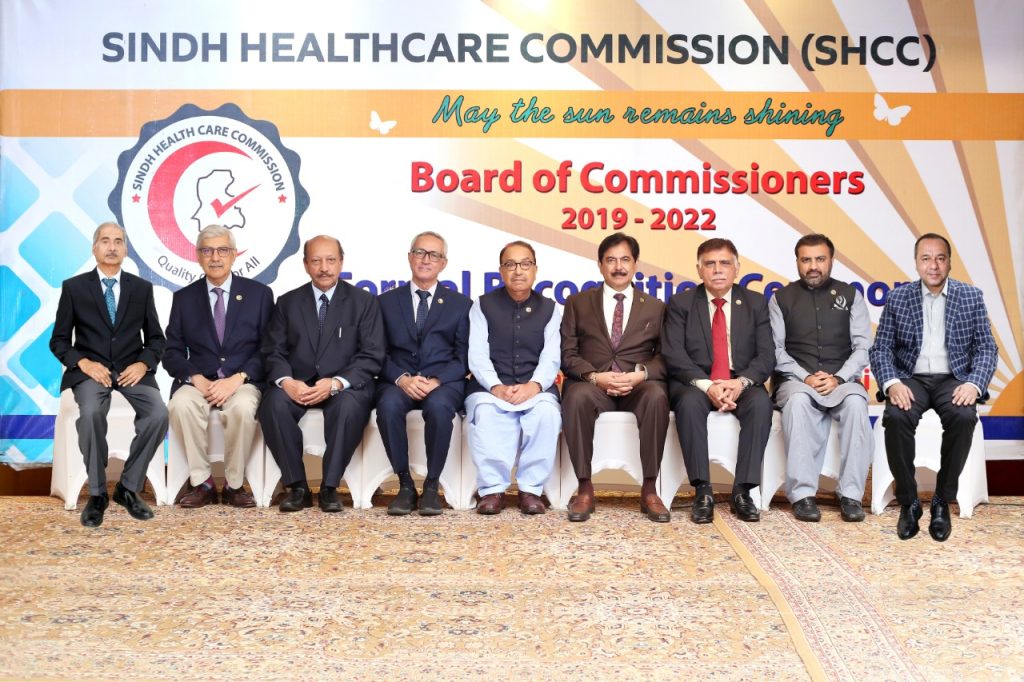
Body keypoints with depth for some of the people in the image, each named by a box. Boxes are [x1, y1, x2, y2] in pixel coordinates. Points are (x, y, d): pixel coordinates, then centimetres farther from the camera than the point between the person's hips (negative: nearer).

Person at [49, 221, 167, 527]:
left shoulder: (142, 288, 10)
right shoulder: (73, 287, 6)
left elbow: (156, 339, 12)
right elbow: (59, 341, 5)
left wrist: (143, 364, -9)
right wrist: (85, 363, -14)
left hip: (132, 370, 2)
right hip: (90, 370, -1)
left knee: (158, 413, -28)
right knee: (91, 413, -35)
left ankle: (128, 488, -10)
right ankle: (97, 493, -16)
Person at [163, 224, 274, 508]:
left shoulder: (259, 294, 7)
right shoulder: (184, 298, 12)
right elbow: (172, 353, 8)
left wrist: (237, 379, -14)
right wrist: (197, 378, -12)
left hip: (244, 381, -2)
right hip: (199, 382, 2)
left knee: (242, 407, -35)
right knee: (180, 404, -32)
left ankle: (234, 485, -16)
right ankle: (202, 483, -16)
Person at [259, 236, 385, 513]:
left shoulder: (364, 302, 7)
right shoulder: (288, 302, 14)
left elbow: (372, 356, -2)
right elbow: (273, 352, 7)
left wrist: (337, 383, -19)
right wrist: (286, 381, -17)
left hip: (344, 387, -2)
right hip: (297, 385, 2)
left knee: (350, 406, -35)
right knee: (273, 403, -30)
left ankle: (330, 487, -20)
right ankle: (297, 487, -18)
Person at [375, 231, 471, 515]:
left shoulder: (461, 305, 14)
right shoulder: (387, 301, 16)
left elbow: (464, 357, 5)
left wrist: (436, 381, -13)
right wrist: (402, 378, -13)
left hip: (443, 383, -1)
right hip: (399, 381, 1)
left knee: (438, 406, -35)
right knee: (389, 405, -33)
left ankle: (431, 486, -17)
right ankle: (405, 484, -18)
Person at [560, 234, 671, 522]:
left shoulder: (655, 307, 17)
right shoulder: (577, 303, 15)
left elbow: (664, 356, 8)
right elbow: (568, 353, 5)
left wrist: (640, 374, -14)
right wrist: (595, 376, -14)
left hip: (639, 384, 1)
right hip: (591, 382, 0)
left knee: (657, 396, -35)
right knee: (576, 397, -36)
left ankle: (649, 490, -25)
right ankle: (585, 489, -25)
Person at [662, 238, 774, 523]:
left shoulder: (755, 303, 9)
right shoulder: (680, 303, 4)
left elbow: (766, 355, 0)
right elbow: (673, 354, -7)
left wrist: (741, 382, -21)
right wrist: (707, 385, -23)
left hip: (741, 384, 1)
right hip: (694, 384, -1)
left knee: (761, 402, -31)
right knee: (689, 403, -35)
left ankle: (742, 492, -25)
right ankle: (702, 492, -29)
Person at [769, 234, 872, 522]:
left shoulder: (851, 295, 13)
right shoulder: (782, 298, 11)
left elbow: (862, 347, 4)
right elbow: (775, 349, 2)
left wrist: (839, 378, -13)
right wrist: (805, 377, -13)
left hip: (841, 380, 1)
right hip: (797, 380, -1)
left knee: (856, 402, -34)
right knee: (797, 401, -36)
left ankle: (850, 494, -28)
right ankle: (802, 493, -33)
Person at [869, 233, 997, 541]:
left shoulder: (971, 296, 7)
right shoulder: (897, 298, 6)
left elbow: (986, 348, 3)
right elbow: (881, 349, 2)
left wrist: (974, 383, -16)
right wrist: (892, 383, -17)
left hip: (953, 379, 0)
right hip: (911, 379, 0)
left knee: (964, 417, -33)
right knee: (896, 417, -32)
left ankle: (943, 501, -15)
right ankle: (908, 502, -16)